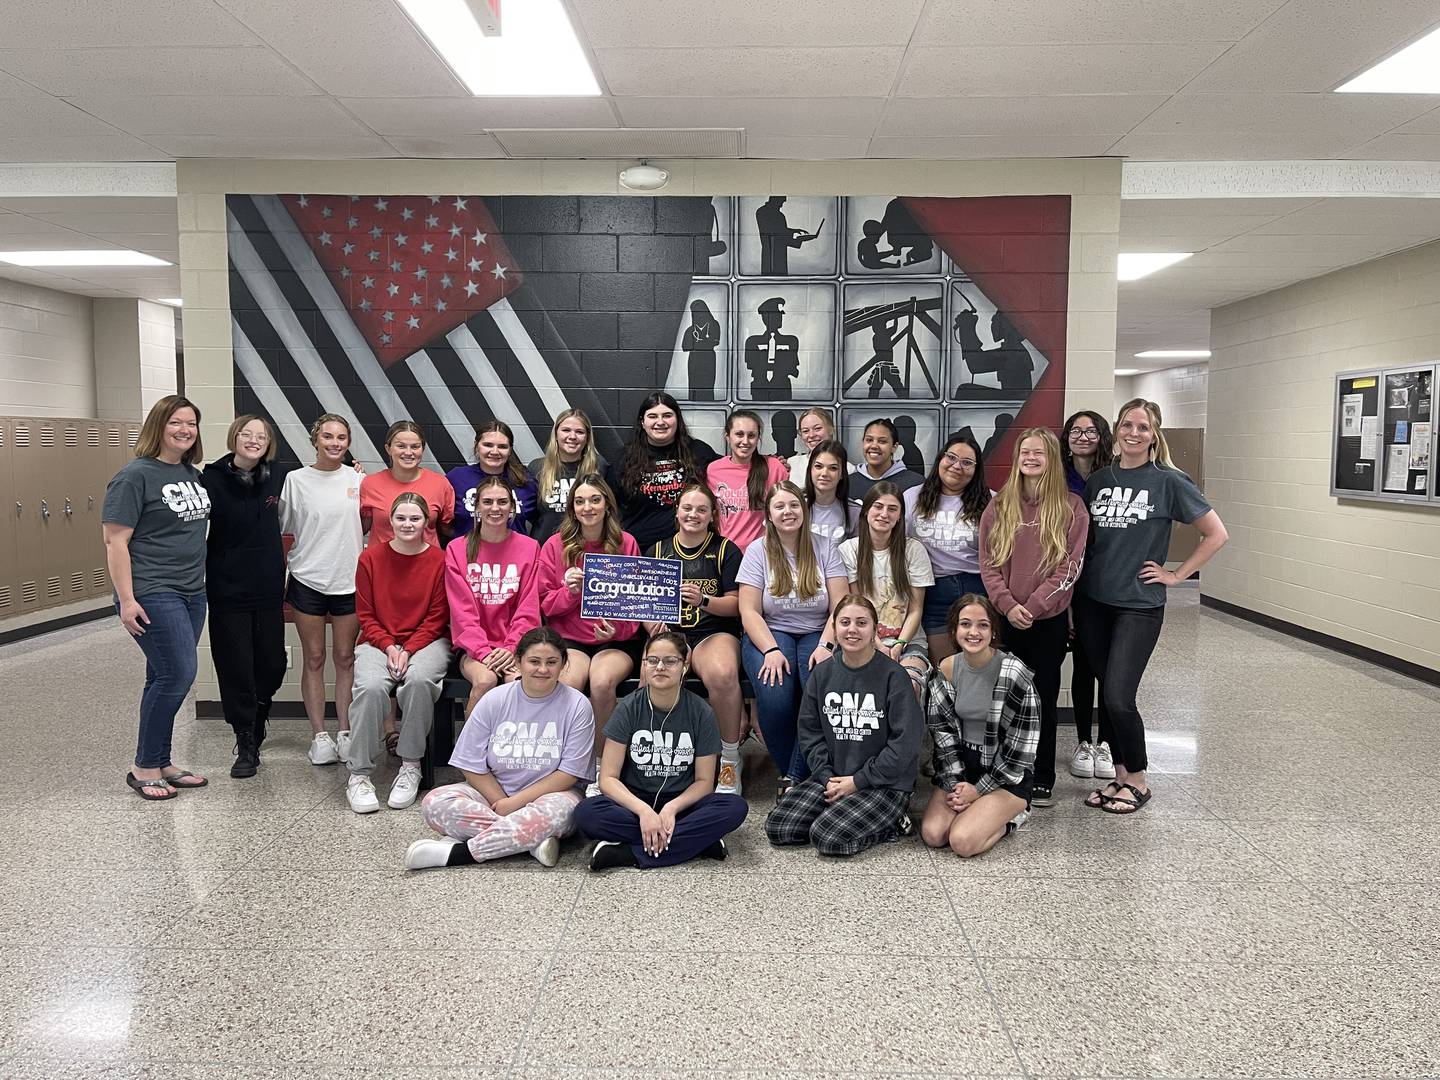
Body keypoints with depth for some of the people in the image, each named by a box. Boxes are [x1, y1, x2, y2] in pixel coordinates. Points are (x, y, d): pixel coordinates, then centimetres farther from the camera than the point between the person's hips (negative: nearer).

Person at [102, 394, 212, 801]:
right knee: (178, 674, -10)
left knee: (166, 678, 12)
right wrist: (126, 599, -18)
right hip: (152, 595, -7)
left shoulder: (193, 474, 12)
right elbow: (115, 541, -13)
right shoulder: (136, 476, -10)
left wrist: (201, 579, 18)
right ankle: (144, 768, 4)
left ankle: (161, 763, 21)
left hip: (191, 593, 7)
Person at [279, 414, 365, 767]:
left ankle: (345, 732, 16)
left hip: (349, 581, 1)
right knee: (314, 659, 5)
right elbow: (280, 530, 5)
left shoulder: (358, 480, 4)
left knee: (345, 658, 7)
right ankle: (319, 735, 12)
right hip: (307, 581, -1)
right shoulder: (296, 480, 0)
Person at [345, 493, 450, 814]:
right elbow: (365, 615, 5)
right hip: (378, 641, 1)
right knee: (370, 686, -30)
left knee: (419, 680, -34)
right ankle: (359, 774, -18)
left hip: (426, 641, -1)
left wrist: (409, 649, -13)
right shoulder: (371, 557, 4)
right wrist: (388, 646, -10)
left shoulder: (439, 560, -1)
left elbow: (437, 618, -1)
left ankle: (411, 764, -16)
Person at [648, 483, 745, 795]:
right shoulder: (658, 551, 18)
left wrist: (704, 600, -16)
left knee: (722, 674, -37)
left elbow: (736, 604, 3)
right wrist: (652, 623, -8)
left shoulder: (725, 550, 9)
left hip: (715, 632, -1)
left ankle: (730, 760, -19)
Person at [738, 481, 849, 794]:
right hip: (770, 634, -1)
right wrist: (771, 650, -19)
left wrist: (825, 645, -18)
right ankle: (786, 769, -6)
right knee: (774, 697, -31)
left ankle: (795, 777, -16)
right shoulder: (757, 551, 3)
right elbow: (749, 611, -4)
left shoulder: (824, 549, 5)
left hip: (817, 634, 1)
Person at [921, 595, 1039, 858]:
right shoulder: (945, 670, -2)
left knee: (963, 842, -22)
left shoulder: (1014, 672, -17)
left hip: (1007, 775, -4)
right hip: (961, 767, 5)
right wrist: (955, 784, -10)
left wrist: (979, 789, -13)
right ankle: (976, 810, 11)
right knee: (932, 834, -16)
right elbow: (942, 730, 2)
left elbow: (1022, 742, -15)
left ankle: (1011, 816, 6)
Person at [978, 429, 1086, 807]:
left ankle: (1043, 779, 17)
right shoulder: (999, 507, 6)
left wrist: (1034, 605, -14)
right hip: (1006, 618, 2)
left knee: (1044, 697, 5)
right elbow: (987, 563, 2)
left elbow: (1070, 567, -6)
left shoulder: (1071, 508, 0)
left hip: (1050, 618, -2)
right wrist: (1008, 604, -12)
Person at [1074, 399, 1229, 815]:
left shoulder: (1168, 481, -5)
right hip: (1093, 603, 4)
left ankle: (1137, 781, 11)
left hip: (1139, 605, -4)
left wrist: (1176, 574, -4)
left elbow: (1216, 534, -1)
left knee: (1118, 698, -10)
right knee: (1108, 695, 9)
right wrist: (1071, 596, 8)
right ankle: (1120, 776, 23)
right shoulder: (1097, 480, 7)